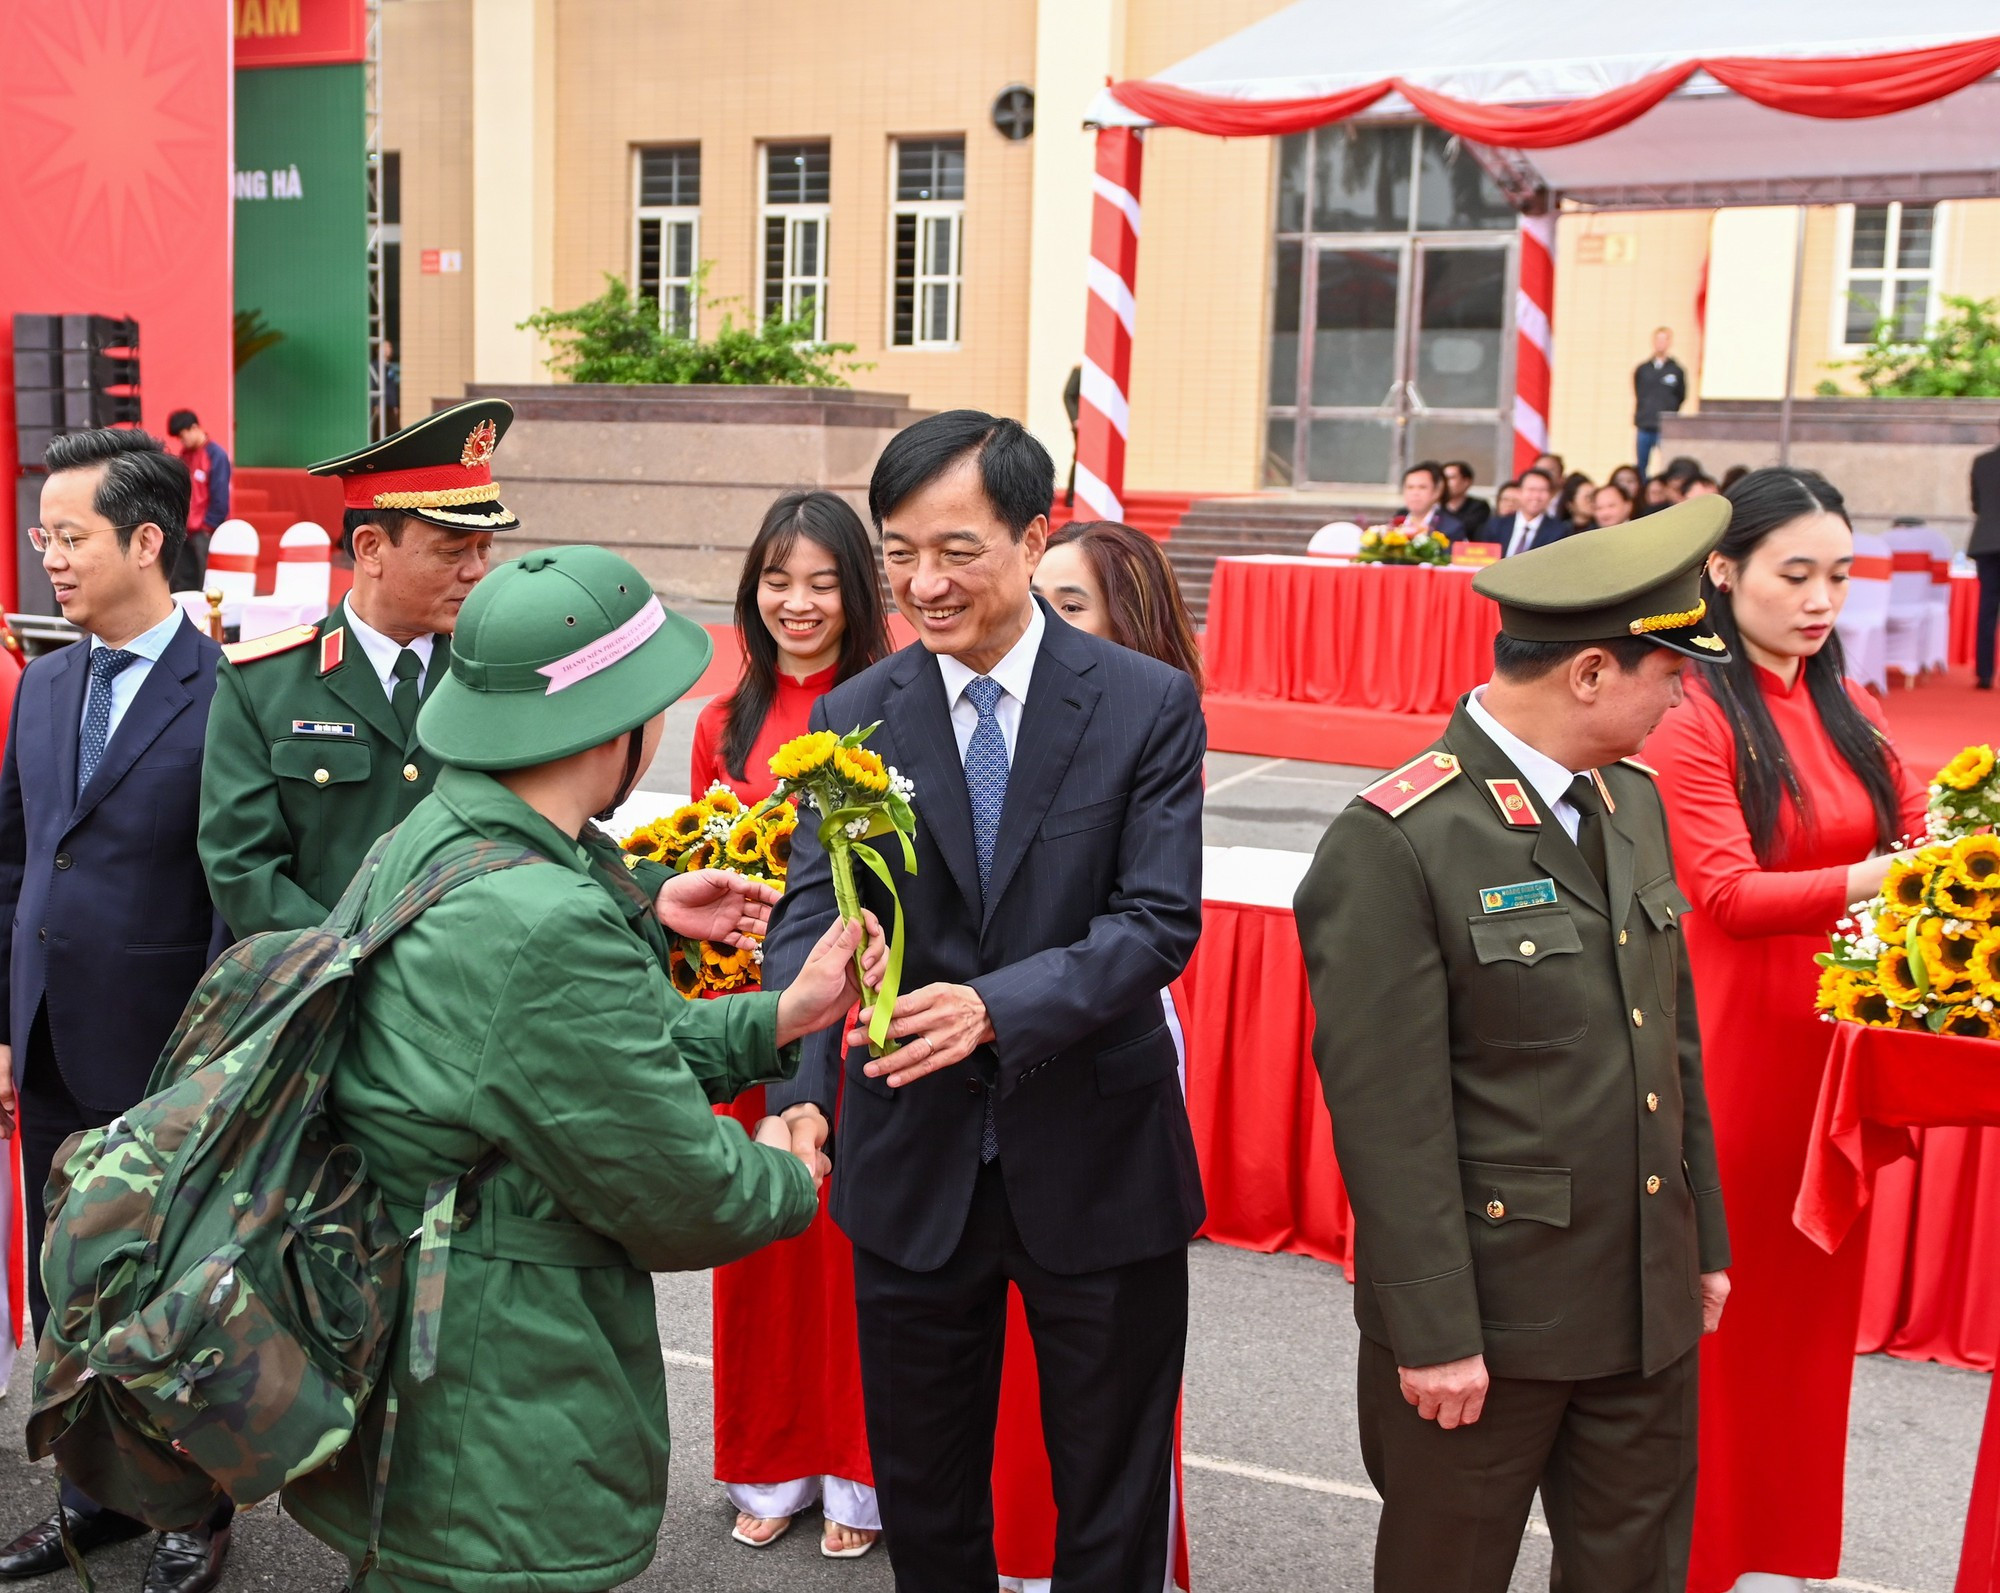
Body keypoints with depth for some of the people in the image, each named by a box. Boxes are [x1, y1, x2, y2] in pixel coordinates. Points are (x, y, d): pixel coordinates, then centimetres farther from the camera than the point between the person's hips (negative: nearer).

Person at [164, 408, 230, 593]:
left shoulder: (216, 455, -10)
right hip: (185, 530, 7)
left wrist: (209, 527, -11)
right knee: (180, 583, 7)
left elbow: (220, 497, -13)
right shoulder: (185, 454, 12)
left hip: (205, 532, -7)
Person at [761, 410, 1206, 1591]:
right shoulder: (854, 718, -2)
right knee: (923, 1498, 20)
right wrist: (802, 1094, -29)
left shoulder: (1148, 704, -8)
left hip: (1098, 1163, -2)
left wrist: (996, 1007, -31)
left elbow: (1160, 920, -16)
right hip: (913, 1167, 3)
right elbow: (811, 923, -11)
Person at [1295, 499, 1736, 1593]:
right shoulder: (1392, 845, -20)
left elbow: (1672, 1035, 13)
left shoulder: (1633, 800, 6)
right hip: (1489, 1316, -7)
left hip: (1651, 1301, 7)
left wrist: (1706, 1240, 15)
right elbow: (1387, 1113, -19)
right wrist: (1434, 1333, -17)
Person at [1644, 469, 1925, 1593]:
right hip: (1736, 1036, -6)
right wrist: (1876, 878, -31)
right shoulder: (1694, 714, -12)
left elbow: (1918, 833, 5)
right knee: (1725, 1286, 4)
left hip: (1837, 1034, 6)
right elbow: (1729, 892, -18)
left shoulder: (1850, 708, 10)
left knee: (1812, 1286, 15)